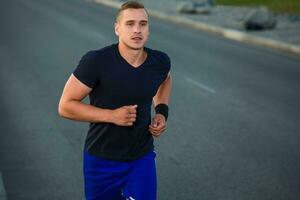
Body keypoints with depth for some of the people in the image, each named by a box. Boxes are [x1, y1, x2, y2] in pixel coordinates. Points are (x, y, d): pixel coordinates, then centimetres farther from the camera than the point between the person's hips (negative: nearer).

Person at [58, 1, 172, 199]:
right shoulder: (96, 61, -21)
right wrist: (111, 115, -25)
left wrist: (162, 112, 2)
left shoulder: (160, 61, -8)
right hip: (102, 161, -2)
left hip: (142, 158, 2)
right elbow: (65, 106, -15)